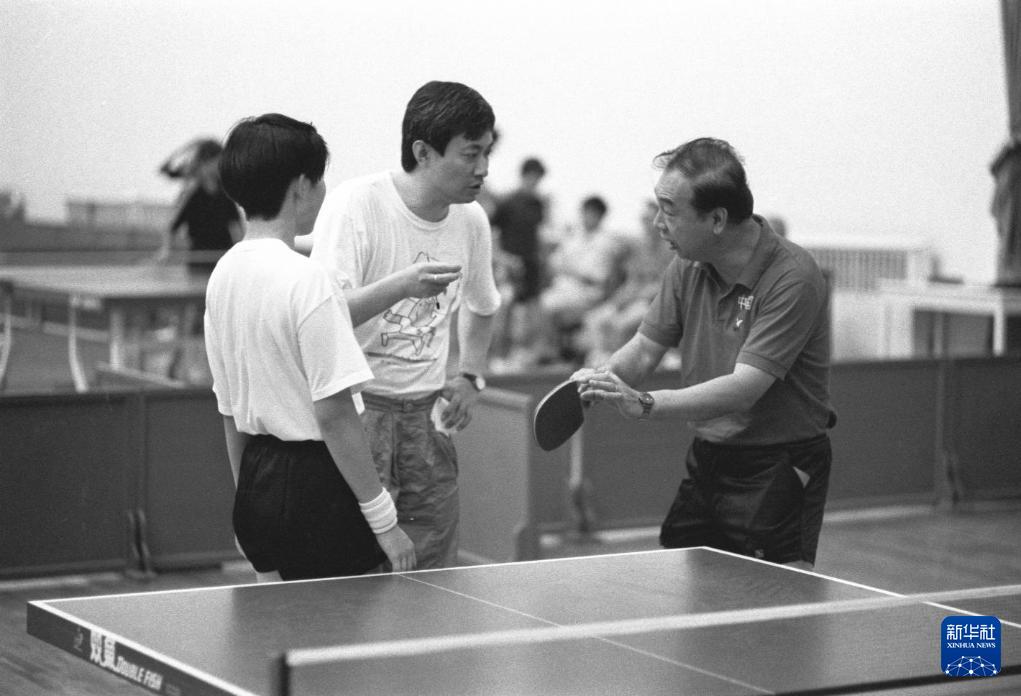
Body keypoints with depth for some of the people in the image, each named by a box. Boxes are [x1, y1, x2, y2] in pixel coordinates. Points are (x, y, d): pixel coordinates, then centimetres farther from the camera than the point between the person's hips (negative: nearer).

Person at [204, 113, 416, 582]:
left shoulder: (224, 274, 8)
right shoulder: (306, 280, -17)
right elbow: (333, 413, -20)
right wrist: (383, 519, -15)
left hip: (257, 477, 8)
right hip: (315, 486, -8)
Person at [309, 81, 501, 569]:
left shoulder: (472, 221, 5)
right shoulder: (355, 204, -13)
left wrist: (470, 375, 11)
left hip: (427, 414, 6)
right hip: (356, 405, -5)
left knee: (434, 576, 4)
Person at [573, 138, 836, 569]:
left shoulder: (791, 278, -21)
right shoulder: (688, 268, 2)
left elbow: (744, 387, -28)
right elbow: (645, 348, 6)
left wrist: (645, 405, -37)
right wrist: (602, 378, -17)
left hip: (778, 472, -7)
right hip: (706, 464, 7)